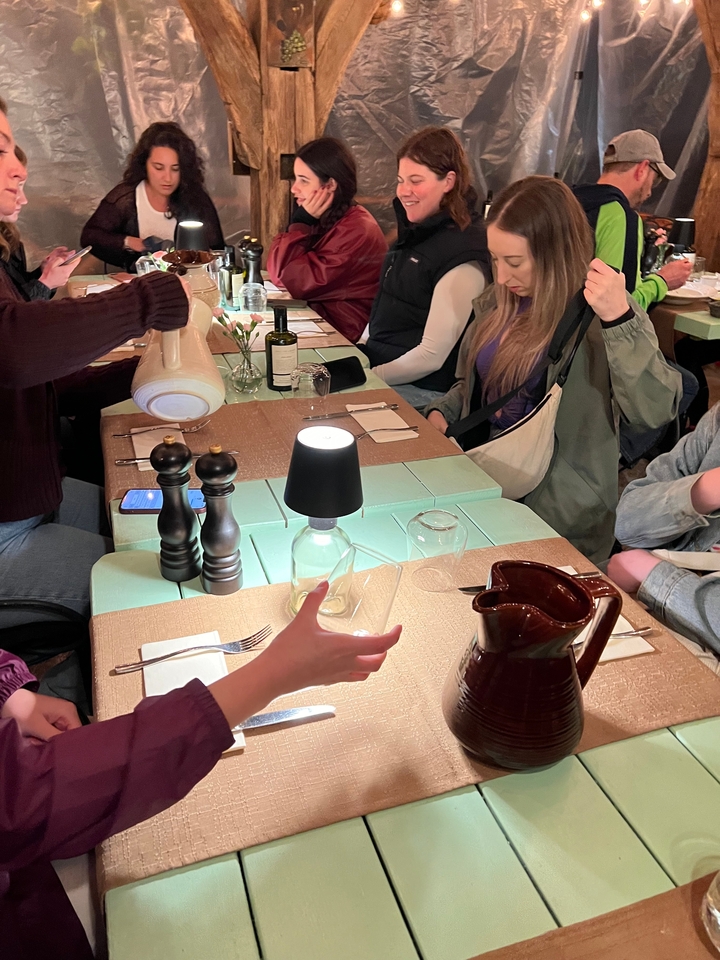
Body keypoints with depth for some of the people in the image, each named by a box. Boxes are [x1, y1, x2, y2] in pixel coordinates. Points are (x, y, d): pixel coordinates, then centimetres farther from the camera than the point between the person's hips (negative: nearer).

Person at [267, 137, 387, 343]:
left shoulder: (357, 231, -18)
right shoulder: (325, 219, 7)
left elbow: (296, 283, -18)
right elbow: (278, 272, 3)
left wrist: (302, 222, -13)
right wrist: (303, 222, -7)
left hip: (341, 335, -7)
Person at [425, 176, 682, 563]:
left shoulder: (598, 313, -12)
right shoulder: (497, 304, 6)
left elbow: (655, 409, -25)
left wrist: (619, 318, -35)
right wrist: (439, 412, 1)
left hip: (555, 505, -6)